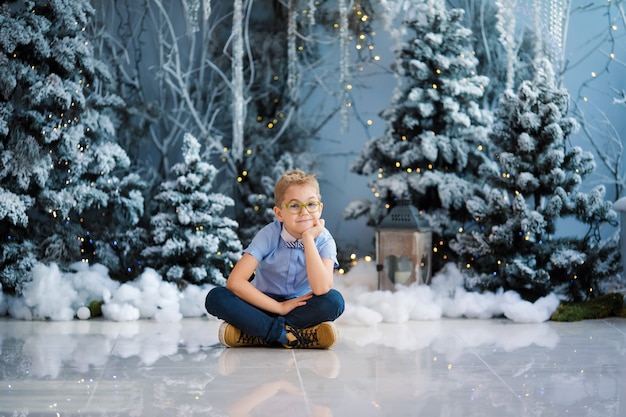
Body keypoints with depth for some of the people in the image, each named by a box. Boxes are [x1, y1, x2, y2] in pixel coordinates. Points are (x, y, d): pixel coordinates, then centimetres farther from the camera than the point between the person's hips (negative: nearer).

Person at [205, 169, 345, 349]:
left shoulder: (324, 240, -13)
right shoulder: (269, 235, -14)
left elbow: (321, 289, -30)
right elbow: (235, 281, -22)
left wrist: (308, 239, -27)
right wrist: (279, 307, -24)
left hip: (301, 309, 0)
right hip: (265, 306, 0)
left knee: (334, 300, -30)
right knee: (216, 297, -25)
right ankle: (290, 335, -29)